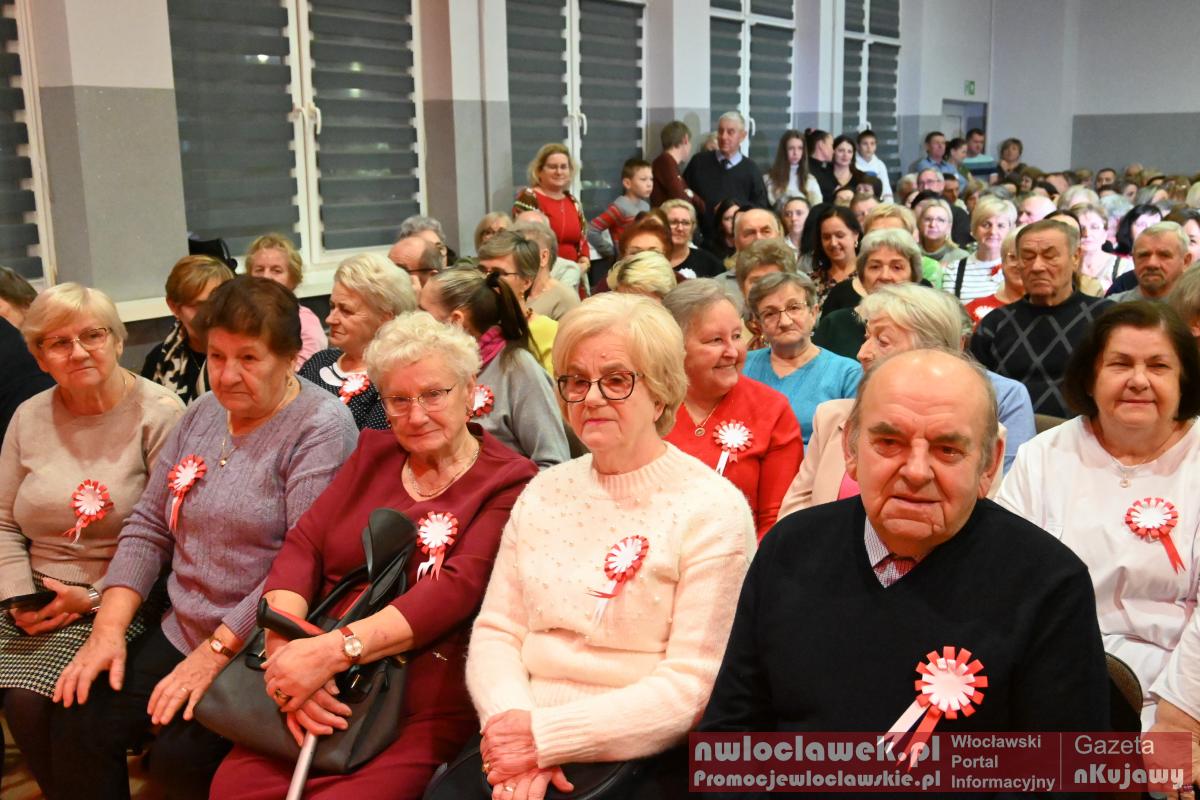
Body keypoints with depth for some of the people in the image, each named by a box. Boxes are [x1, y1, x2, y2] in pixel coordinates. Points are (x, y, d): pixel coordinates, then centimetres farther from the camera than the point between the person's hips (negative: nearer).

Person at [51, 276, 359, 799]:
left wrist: (217, 650, -19)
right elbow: (148, 527, 10)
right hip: (180, 635, 7)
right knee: (77, 720, -8)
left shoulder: (321, 428, -14)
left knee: (182, 756, -22)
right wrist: (108, 629, -1)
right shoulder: (202, 413, 9)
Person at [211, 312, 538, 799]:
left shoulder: (509, 483, -2)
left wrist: (333, 650, -25)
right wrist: (285, 645, -14)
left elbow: (458, 587, -15)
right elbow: (302, 547, 4)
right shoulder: (372, 454, 14)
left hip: (424, 708, -4)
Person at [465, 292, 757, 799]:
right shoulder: (543, 491, 9)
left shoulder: (712, 509, -8)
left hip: (645, 759, -3)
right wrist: (519, 734, -12)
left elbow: (693, 685, -12)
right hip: (521, 746, 4)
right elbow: (495, 631, 6)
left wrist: (546, 736, -16)